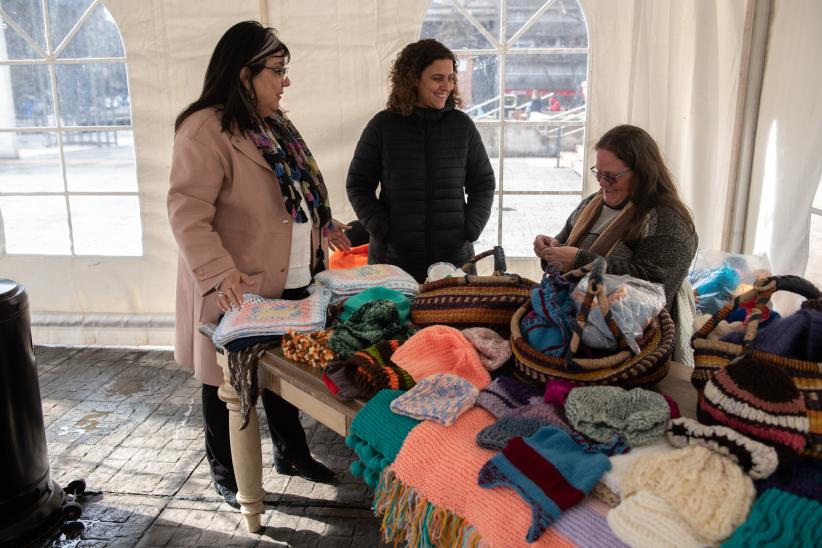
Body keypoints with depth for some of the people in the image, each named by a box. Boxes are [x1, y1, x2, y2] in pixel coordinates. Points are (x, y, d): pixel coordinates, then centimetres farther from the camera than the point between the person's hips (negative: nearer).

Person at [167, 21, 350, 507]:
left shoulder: (275, 124, 10)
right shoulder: (206, 130, -18)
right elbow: (187, 212, -24)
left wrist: (325, 226, 12)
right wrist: (219, 272, -34)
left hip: (291, 281, 8)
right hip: (239, 288, -8)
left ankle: (292, 452, 40)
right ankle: (225, 475, 30)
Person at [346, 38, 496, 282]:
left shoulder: (462, 125, 5)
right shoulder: (383, 126, 0)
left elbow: (484, 184, 12)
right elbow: (358, 185, 4)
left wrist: (470, 230, -2)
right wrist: (382, 231, -8)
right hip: (393, 258, -1)